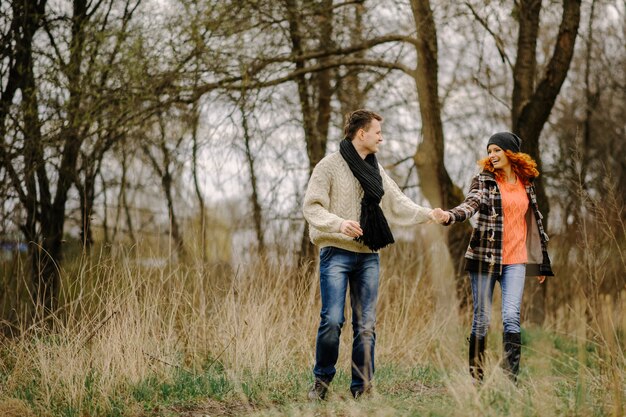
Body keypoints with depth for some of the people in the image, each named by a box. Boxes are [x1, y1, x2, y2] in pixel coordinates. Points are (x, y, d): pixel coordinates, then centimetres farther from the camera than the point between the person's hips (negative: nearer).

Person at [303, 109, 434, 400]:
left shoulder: (376, 170, 16)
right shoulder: (330, 165, -4)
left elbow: (397, 204, 17)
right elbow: (311, 207, -9)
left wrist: (429, 214, 4)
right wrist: (339, 224, -24)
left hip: (368, 256, 6)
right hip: (336, 253, -6)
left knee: (366, 324, 4)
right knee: (332, 320, -12)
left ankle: (362, 387, 10)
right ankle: (322, 379, 6)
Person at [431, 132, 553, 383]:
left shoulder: (526, 183, 11)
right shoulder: (484, 181, 1)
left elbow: (534, 220, 19)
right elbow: (471, 204, -18)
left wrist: (542, 263, 19)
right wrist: (449, 216, -40)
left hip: (515, 261, 2)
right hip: (484, 257, -2)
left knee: (511, 317, -12)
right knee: (482, 318, 2)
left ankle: (511, 378, -9)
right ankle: (475, 377, 12)